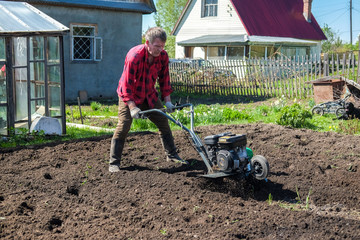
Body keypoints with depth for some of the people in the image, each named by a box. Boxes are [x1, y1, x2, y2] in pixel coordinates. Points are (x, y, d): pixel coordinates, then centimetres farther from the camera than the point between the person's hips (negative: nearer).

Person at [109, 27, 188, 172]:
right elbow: (126, 84, -28)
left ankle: (171, 155, 22)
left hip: (149, 95, 6)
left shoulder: (163, 56, -10)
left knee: (163, 122, 7)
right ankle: (114, 163, -5)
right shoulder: (134, 56, -29)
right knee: (123, 126, -13)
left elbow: (164, 79, 3)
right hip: (129, 96, -6)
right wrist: (132, 107, -34)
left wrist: (167, 100, -2)